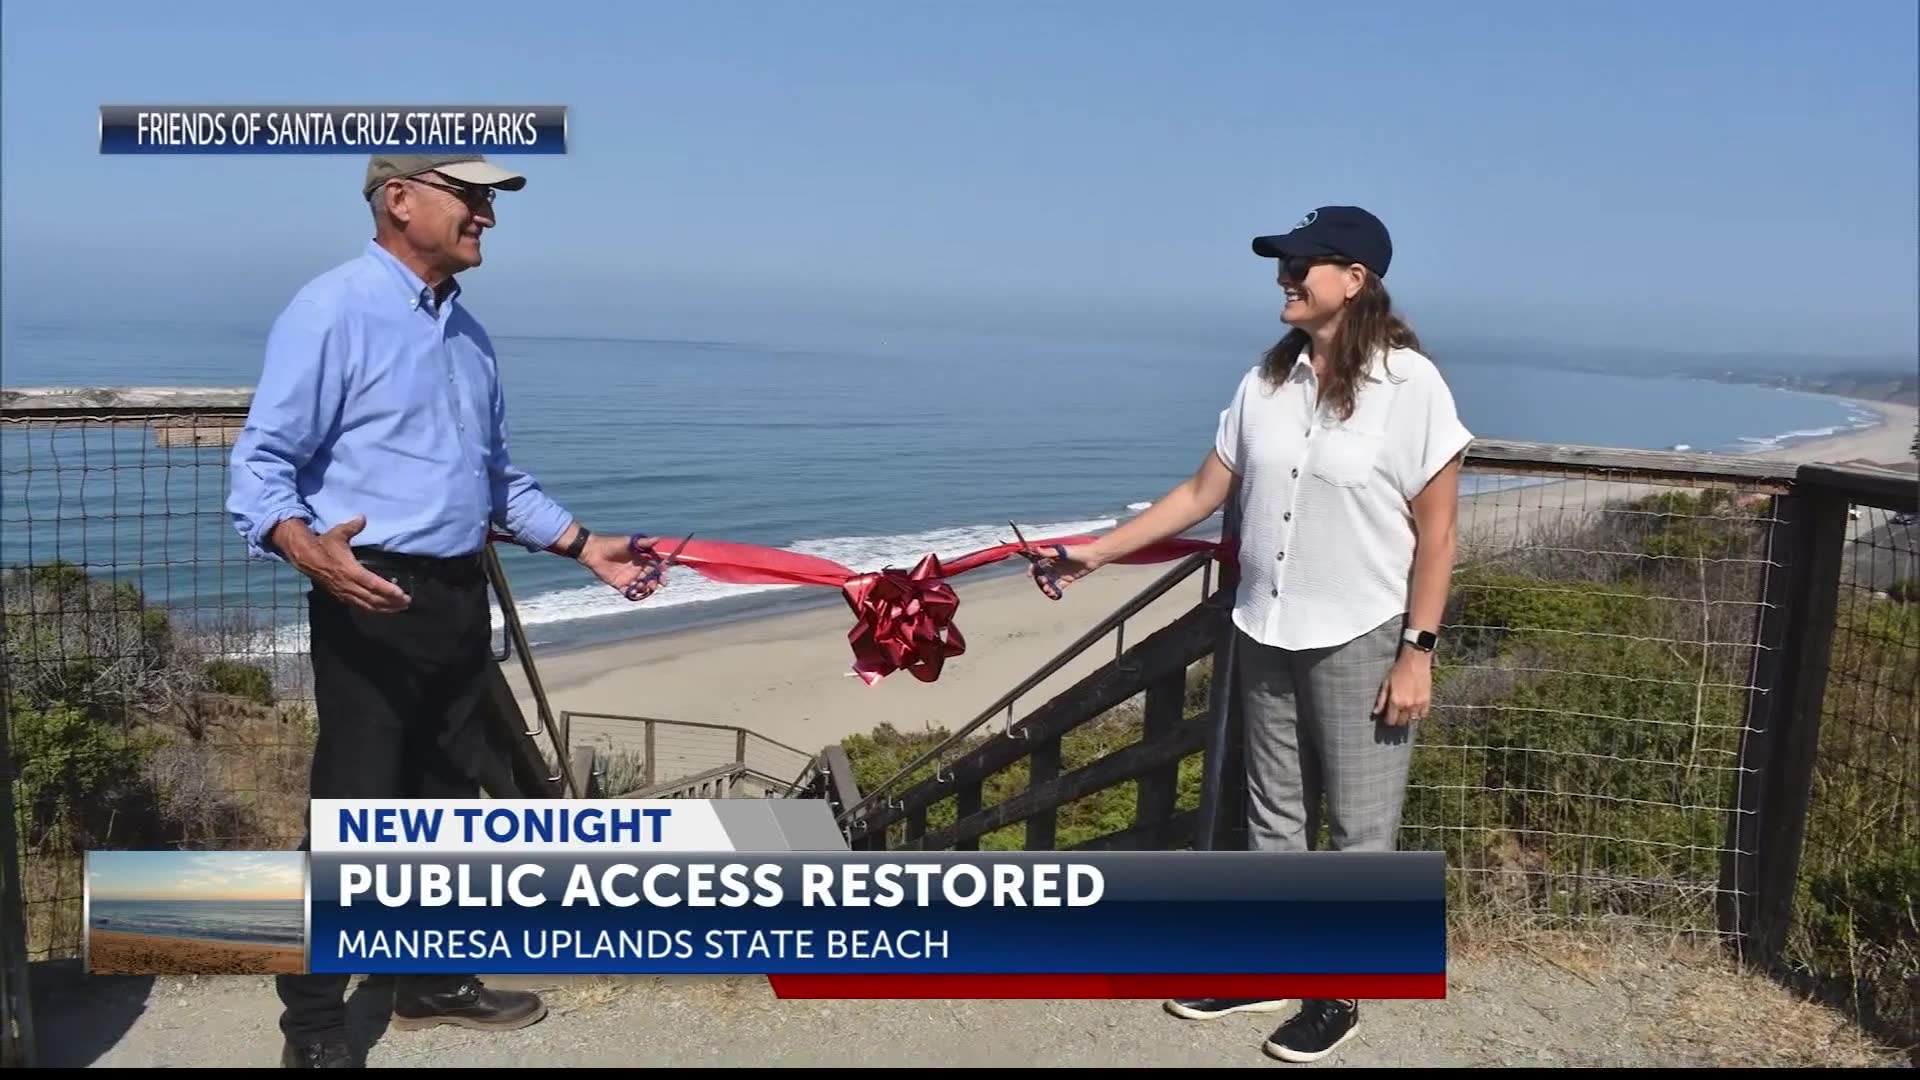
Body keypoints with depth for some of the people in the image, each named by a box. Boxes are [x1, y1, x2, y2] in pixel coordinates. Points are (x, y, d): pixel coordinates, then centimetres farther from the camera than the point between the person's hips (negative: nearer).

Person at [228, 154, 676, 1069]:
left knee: (448, 803, 15)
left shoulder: (466, 330, 15)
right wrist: (305, 547, -34)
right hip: (372, 599, -8)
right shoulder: (333, 311, -10)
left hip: (461, 597, 8)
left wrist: (584, 545, 18)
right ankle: (313, 1025, 12)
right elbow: (261, 460, -14)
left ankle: (434, 983, 31)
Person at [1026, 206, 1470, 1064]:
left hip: (1360, 642, -5)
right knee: (1273, 815, 17)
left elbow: (1436, 532, -10)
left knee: (1358, 826, 6)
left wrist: (1417, 649, -14)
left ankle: (1339, 995, 22)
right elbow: (1203, 492, 8)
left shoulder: (1409, 384, -12)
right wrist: (1099, 550, 5)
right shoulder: (1265, 381, 3)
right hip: (1267, 635, 6)